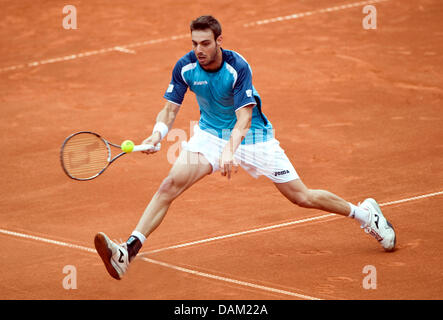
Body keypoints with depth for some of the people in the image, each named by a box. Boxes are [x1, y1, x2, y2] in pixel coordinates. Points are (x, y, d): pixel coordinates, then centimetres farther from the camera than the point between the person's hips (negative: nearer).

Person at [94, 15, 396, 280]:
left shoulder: (238, 67, -26)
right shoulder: (185, 67, -14)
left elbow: (244, 117, -31)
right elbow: (170, 109, -6)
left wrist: (230, 150, -48)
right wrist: (158, 132, -28)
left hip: (251, 136, -3)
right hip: (210, 134, 3)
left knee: (302, 197, 0)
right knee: (170, 185, -20)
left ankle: (365, 212, 25)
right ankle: (127, 253, -26)